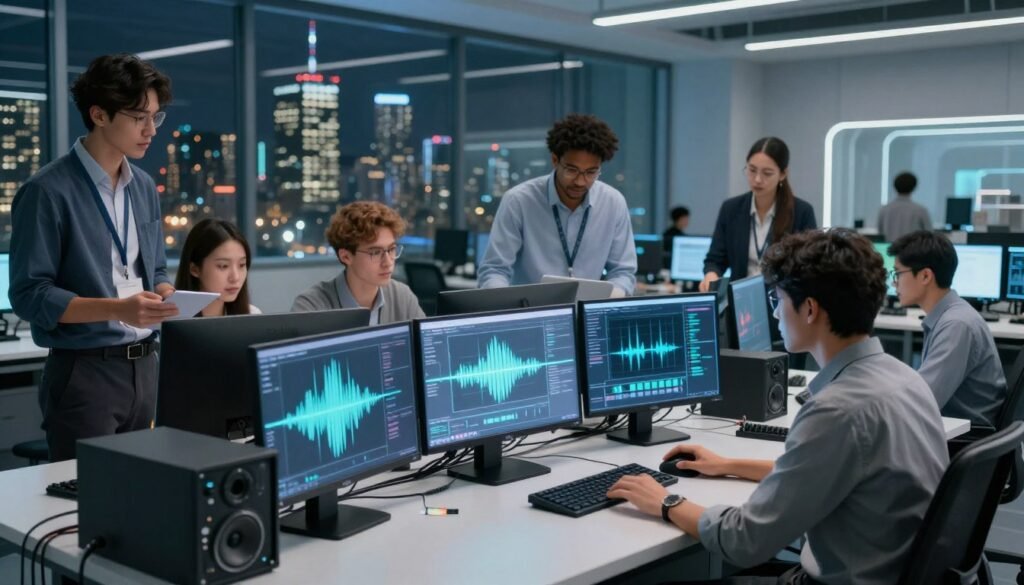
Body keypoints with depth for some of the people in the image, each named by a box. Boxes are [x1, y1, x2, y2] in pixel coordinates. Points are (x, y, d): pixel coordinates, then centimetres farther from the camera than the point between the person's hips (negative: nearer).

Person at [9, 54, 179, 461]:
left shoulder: (144, 187, 10)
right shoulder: (48, 191, -12)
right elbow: (29, 295, -14)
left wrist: (169, 297, -5)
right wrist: (117, 309, -25)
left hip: (143, 367, 7)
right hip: (84, 372, -6)